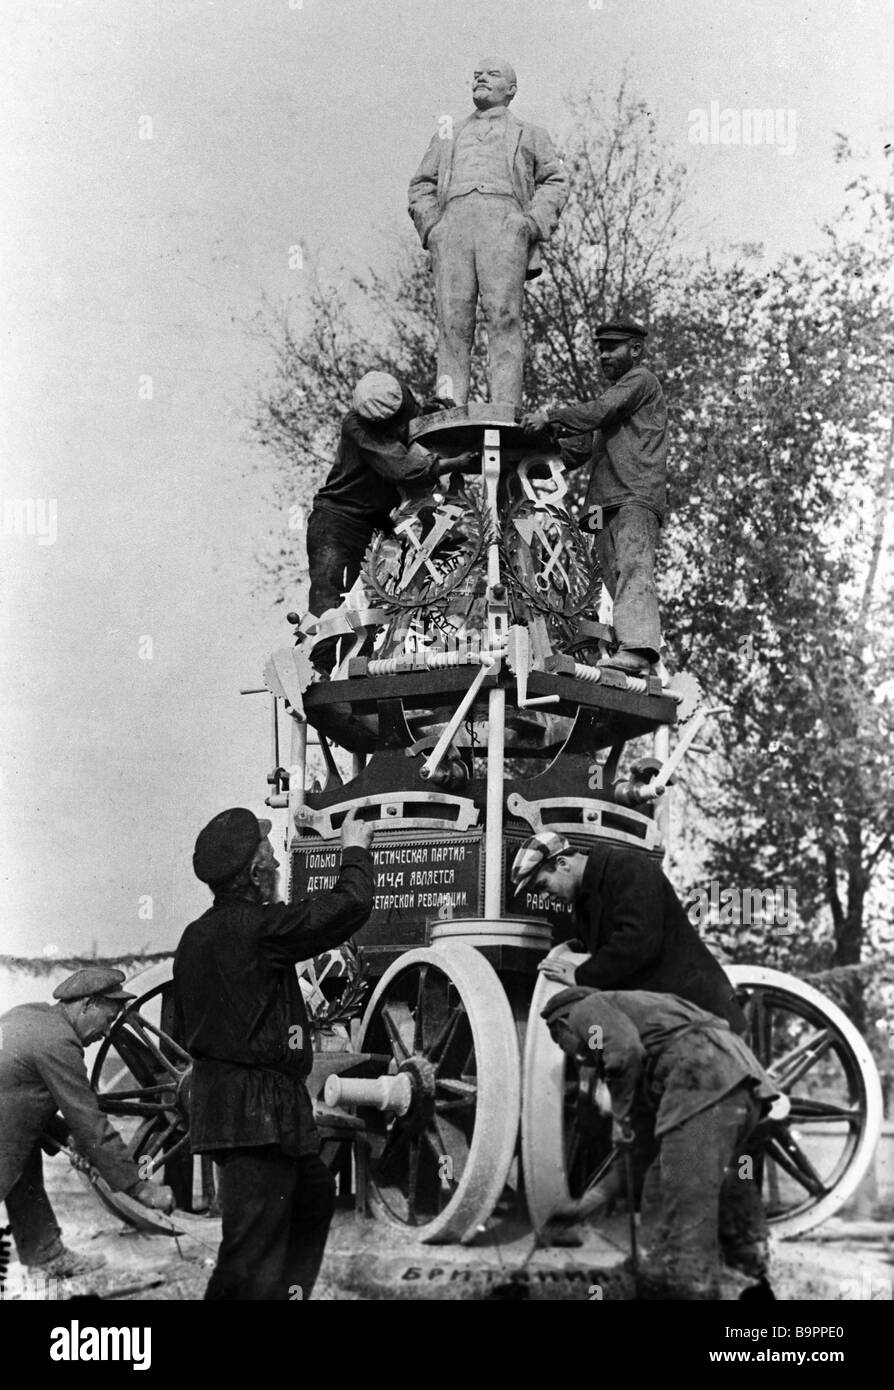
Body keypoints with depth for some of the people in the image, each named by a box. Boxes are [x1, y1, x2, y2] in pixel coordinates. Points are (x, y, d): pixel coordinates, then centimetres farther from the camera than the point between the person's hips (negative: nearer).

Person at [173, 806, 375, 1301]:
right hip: (258, 1110, -10)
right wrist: (355, 851, 2)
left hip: (217, 1097, 10)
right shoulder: (258, 927, -18)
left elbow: (184, 1029, 18)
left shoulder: (196, 935, 10)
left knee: (314, 1193, 26)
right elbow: (350, 906, -15)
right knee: (253, 1247, -9)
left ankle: (289, 1288, 33)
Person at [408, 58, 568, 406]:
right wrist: (430, 224, 5)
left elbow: (554, 181, 17)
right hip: (453, 224, 2)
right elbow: (421, 185, 26)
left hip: (504, 223, -2)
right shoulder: (448, 136, 35)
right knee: (452, 321, -12)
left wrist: (534, 222, -3)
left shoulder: (528, 135, 29)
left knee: (503, 315, -18)